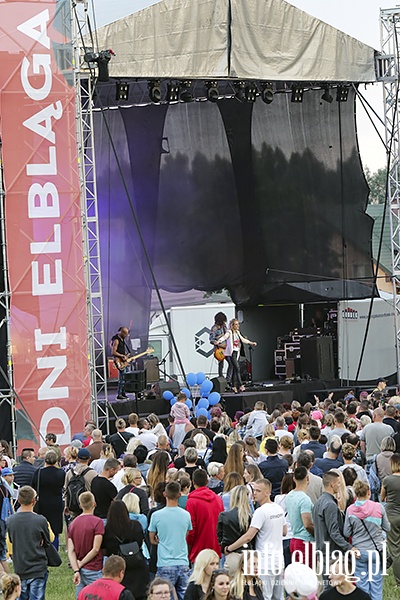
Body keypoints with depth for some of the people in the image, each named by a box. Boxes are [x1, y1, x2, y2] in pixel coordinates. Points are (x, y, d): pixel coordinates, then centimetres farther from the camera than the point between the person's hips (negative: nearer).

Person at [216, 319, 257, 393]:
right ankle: (240, 385, -18)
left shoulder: (237, 332, 16)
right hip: (231, 353, -8)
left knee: (234, 370, 7)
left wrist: (251, 343, 35)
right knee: (237, 368, -15)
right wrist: (219, 341, -46)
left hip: (236, 353, 8)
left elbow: (242, 339, 28)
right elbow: (224, 337, -26)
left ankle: (234, 386, 10)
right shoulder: (229, 333, -8)